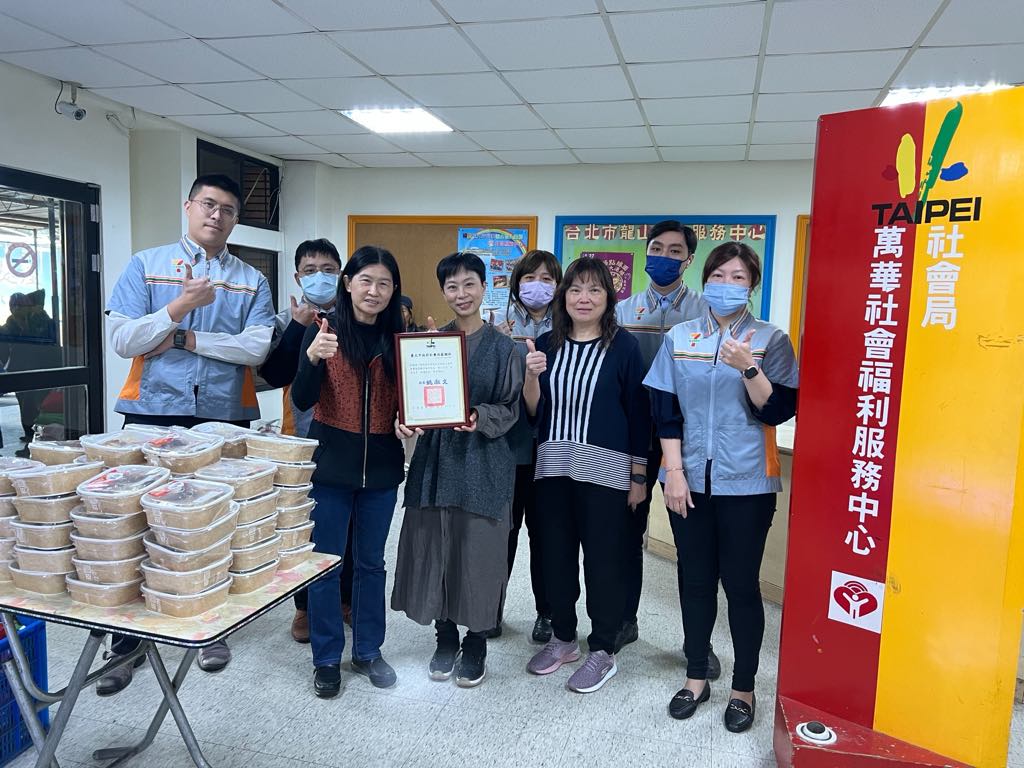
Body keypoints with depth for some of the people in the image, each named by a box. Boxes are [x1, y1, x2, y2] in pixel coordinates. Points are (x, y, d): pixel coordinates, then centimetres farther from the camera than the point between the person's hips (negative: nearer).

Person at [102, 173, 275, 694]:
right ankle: (125, 641, 20)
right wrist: (180, 306, -16)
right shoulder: (146, 265, 6)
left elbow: (256, 348, -7)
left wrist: (183, 339, -10)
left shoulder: (251, 281, 7)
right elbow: (122, 340, -4)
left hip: (225, 417, 1)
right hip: (153, 414, 0)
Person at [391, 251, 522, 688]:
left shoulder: (501, 346, 0)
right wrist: (405, 420, -11)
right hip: (434, 458, 3)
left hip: (483, 461, -2)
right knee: (434, 548, 7)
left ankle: (476, 644, 23)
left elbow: (509, 409, 0)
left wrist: (480, 417, -20)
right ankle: (445, 638, 28)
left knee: (478, 550, 3)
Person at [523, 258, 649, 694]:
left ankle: (603, 651, 22)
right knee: (555, 556, 13)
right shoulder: (547, 344, 6)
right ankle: (563, 638, 32)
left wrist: (638, 476, -4)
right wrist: (531, 375, -11)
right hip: (553, 467, 4)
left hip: (605, 470, -4)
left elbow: (638, 414, -4)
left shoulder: (623, 346, -4)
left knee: (603, 560, 5)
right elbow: (532, 412, 7)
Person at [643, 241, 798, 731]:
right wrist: (674, 472, -3)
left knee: (741, 584, 5)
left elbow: (779, 411, -9)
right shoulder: (679, 338, 5)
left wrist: (747, 367, -22)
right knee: (695, 579, 12)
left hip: (746, 483, -2)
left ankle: (743, 687, 23)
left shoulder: (771, 340, -1)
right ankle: (696, 677, 29)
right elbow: (665, 412, 3)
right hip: (690, 480, 3)